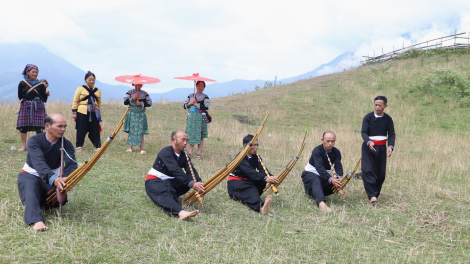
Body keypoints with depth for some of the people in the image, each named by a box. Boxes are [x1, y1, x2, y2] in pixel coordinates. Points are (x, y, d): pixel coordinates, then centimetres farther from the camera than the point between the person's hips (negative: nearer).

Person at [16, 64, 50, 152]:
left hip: (38, 108, 0)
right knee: (23, 126, -2)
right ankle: (23, 145, 9)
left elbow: (44, 99, 8)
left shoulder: (41, 85, 7)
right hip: (25, 107, 0)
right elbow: (20, 97, 8)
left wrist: (46, 94, -5)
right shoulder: (22, 83, 5)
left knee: (39, 128, -7)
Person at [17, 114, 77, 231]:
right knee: (31, 184, -38)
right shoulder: (34, 141, -17)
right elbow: (39, 163, -34)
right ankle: (35, 220, -53)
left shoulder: (66, 145, -8)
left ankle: (41, 201, 8)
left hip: (52, 179, 3)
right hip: (30, 175, -3)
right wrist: (53, 178, -54)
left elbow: (70, 164, -24)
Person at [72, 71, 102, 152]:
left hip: (93, 114, 2)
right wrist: (74, 112, -3)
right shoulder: (80, 89, 5)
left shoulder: (98, 91, 14)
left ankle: (97, 146, 9)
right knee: (81, 130, 1)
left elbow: (99, 103, 21)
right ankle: (79, 146, 12)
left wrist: (99, 113, 18)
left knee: (95, 130, 1)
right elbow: (75, 101, 3)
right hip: (82, 113, -2)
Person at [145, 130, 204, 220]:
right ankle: (181, 212, -66)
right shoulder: (166, 152, -18)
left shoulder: (184, 155, 6)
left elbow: (191, 170, -9)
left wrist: (199, 183, -31)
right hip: (155, 182, -8)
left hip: (170, 182, 8)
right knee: (165, 194, -40)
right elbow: (175, 170, -32)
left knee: (190, 181, -16)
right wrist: (192, 184, -42)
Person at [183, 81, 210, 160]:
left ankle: (199, 154, -2)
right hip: (191, 117, 4)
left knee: (200, 136, -5)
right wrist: (190, 103, -7)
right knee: (190, 135, 2)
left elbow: (206, 107, -9)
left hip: (201, 117, -4)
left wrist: (196, 104, -8)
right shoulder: (190, 96, 16)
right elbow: (185, 106, 12)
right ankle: (190, 153, 7)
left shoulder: (205, 97, 4)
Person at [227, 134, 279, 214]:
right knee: (250, 189, -38)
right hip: (235, 182, -8)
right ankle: (260, 207, -68)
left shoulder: (256, 157, 6)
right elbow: (249, 171, -33)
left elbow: (262, 169, -10)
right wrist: (265, 178, -45)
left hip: (248, 182, 8)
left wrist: (271, 178, -32)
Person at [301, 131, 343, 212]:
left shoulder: (336, 152, -4)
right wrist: (330, 179, -52)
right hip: (310, 173, -6)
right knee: (316, 181, -39)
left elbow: (338, 166, -19)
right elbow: (319, 167, -36)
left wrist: (339, 178, -42)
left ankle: (316, 193, -1)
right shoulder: (317, 150, -22)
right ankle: (321, 203, -65)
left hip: (325, 175, 6)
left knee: (338, 183, -21)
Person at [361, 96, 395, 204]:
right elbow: (363, 132, -11)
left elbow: (391, 134, -1)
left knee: (381, 173, 3)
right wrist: (369, 142, -31)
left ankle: (376, 194, 18)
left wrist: (391, 146, -20)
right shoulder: (368, 117, -4)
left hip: (381, 147, 3)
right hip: (368, 147, -3)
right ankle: (372, 195, -21)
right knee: (368, 171, -17)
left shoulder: (388, 119, 3)